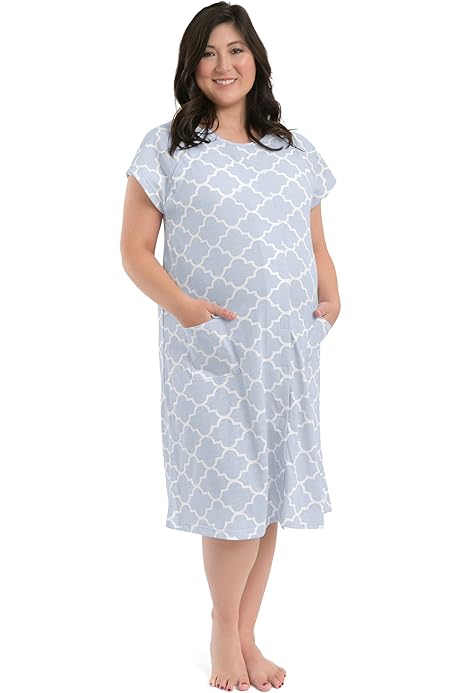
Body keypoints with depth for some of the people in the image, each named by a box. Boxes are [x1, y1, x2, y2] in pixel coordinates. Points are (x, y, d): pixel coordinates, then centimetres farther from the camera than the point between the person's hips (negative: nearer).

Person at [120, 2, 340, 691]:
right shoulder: (166, 146, 1)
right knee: (235, 492, -5)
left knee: (273, 493, 7)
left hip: (289, 349, 4)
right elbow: (135, 248, -2)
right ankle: (225, 632, 19)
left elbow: (316, 245, 17)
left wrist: (331, 297, -3)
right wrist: (180, 304, -19)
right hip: (211, 349, -4)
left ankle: (246, 636, 23)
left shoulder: (294, 149, 14)